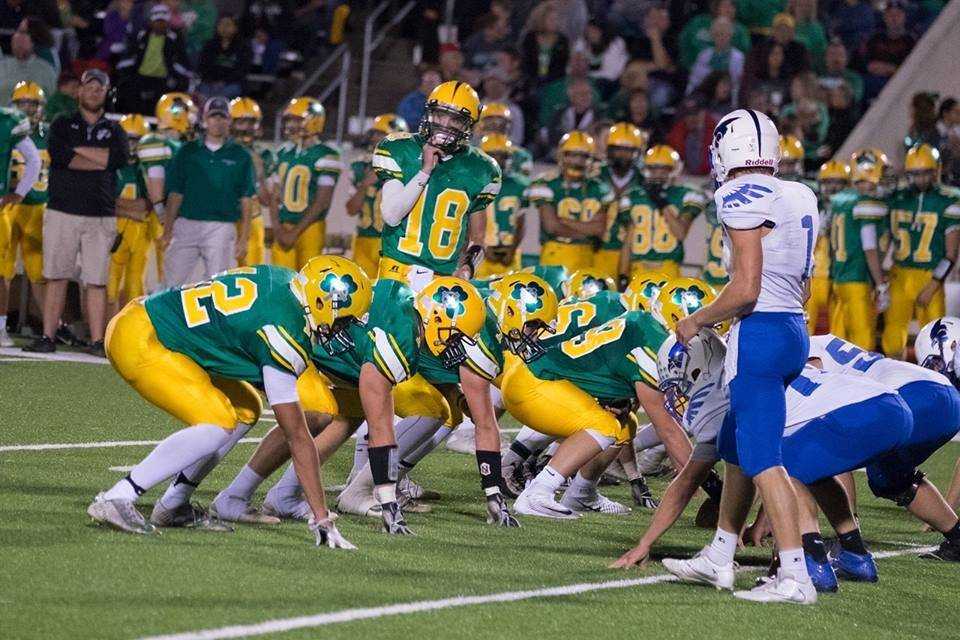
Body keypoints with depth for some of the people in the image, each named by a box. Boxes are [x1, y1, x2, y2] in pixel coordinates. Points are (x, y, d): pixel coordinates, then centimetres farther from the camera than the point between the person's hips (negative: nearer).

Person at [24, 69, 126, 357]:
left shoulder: (114, 130, 14)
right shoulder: (62, 125, 10)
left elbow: (120, 156, -9)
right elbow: (58, 155, -11)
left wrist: (77, 150, -7)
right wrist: (101, 160, -9)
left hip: (100, 216, 1)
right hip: (62, 212, -1)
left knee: (96, 280, -2)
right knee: (56, 276, -2)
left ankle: (97, 341, -3)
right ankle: (48, 337, 0)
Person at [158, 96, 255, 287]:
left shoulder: (240, 156, 7)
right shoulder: (188, 152, 11)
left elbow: (246, 201, 5)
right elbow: (175, 194, 11)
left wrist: (243, 239, -2)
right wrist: (167, 232, 5)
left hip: (221, 227, -2)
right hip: (186, 225, 2)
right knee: (172, 284, -1)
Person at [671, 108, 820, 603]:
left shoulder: (742, 197, -14)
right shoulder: (799, 198, 11)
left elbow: (745, 289, -18)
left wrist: (697, 321, -3)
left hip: (759, 333, -9)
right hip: (794, 327, 9)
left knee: (762, 457, -8)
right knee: (738, 446, 20)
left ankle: (795, 576, -12)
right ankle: (719, 555, 30)